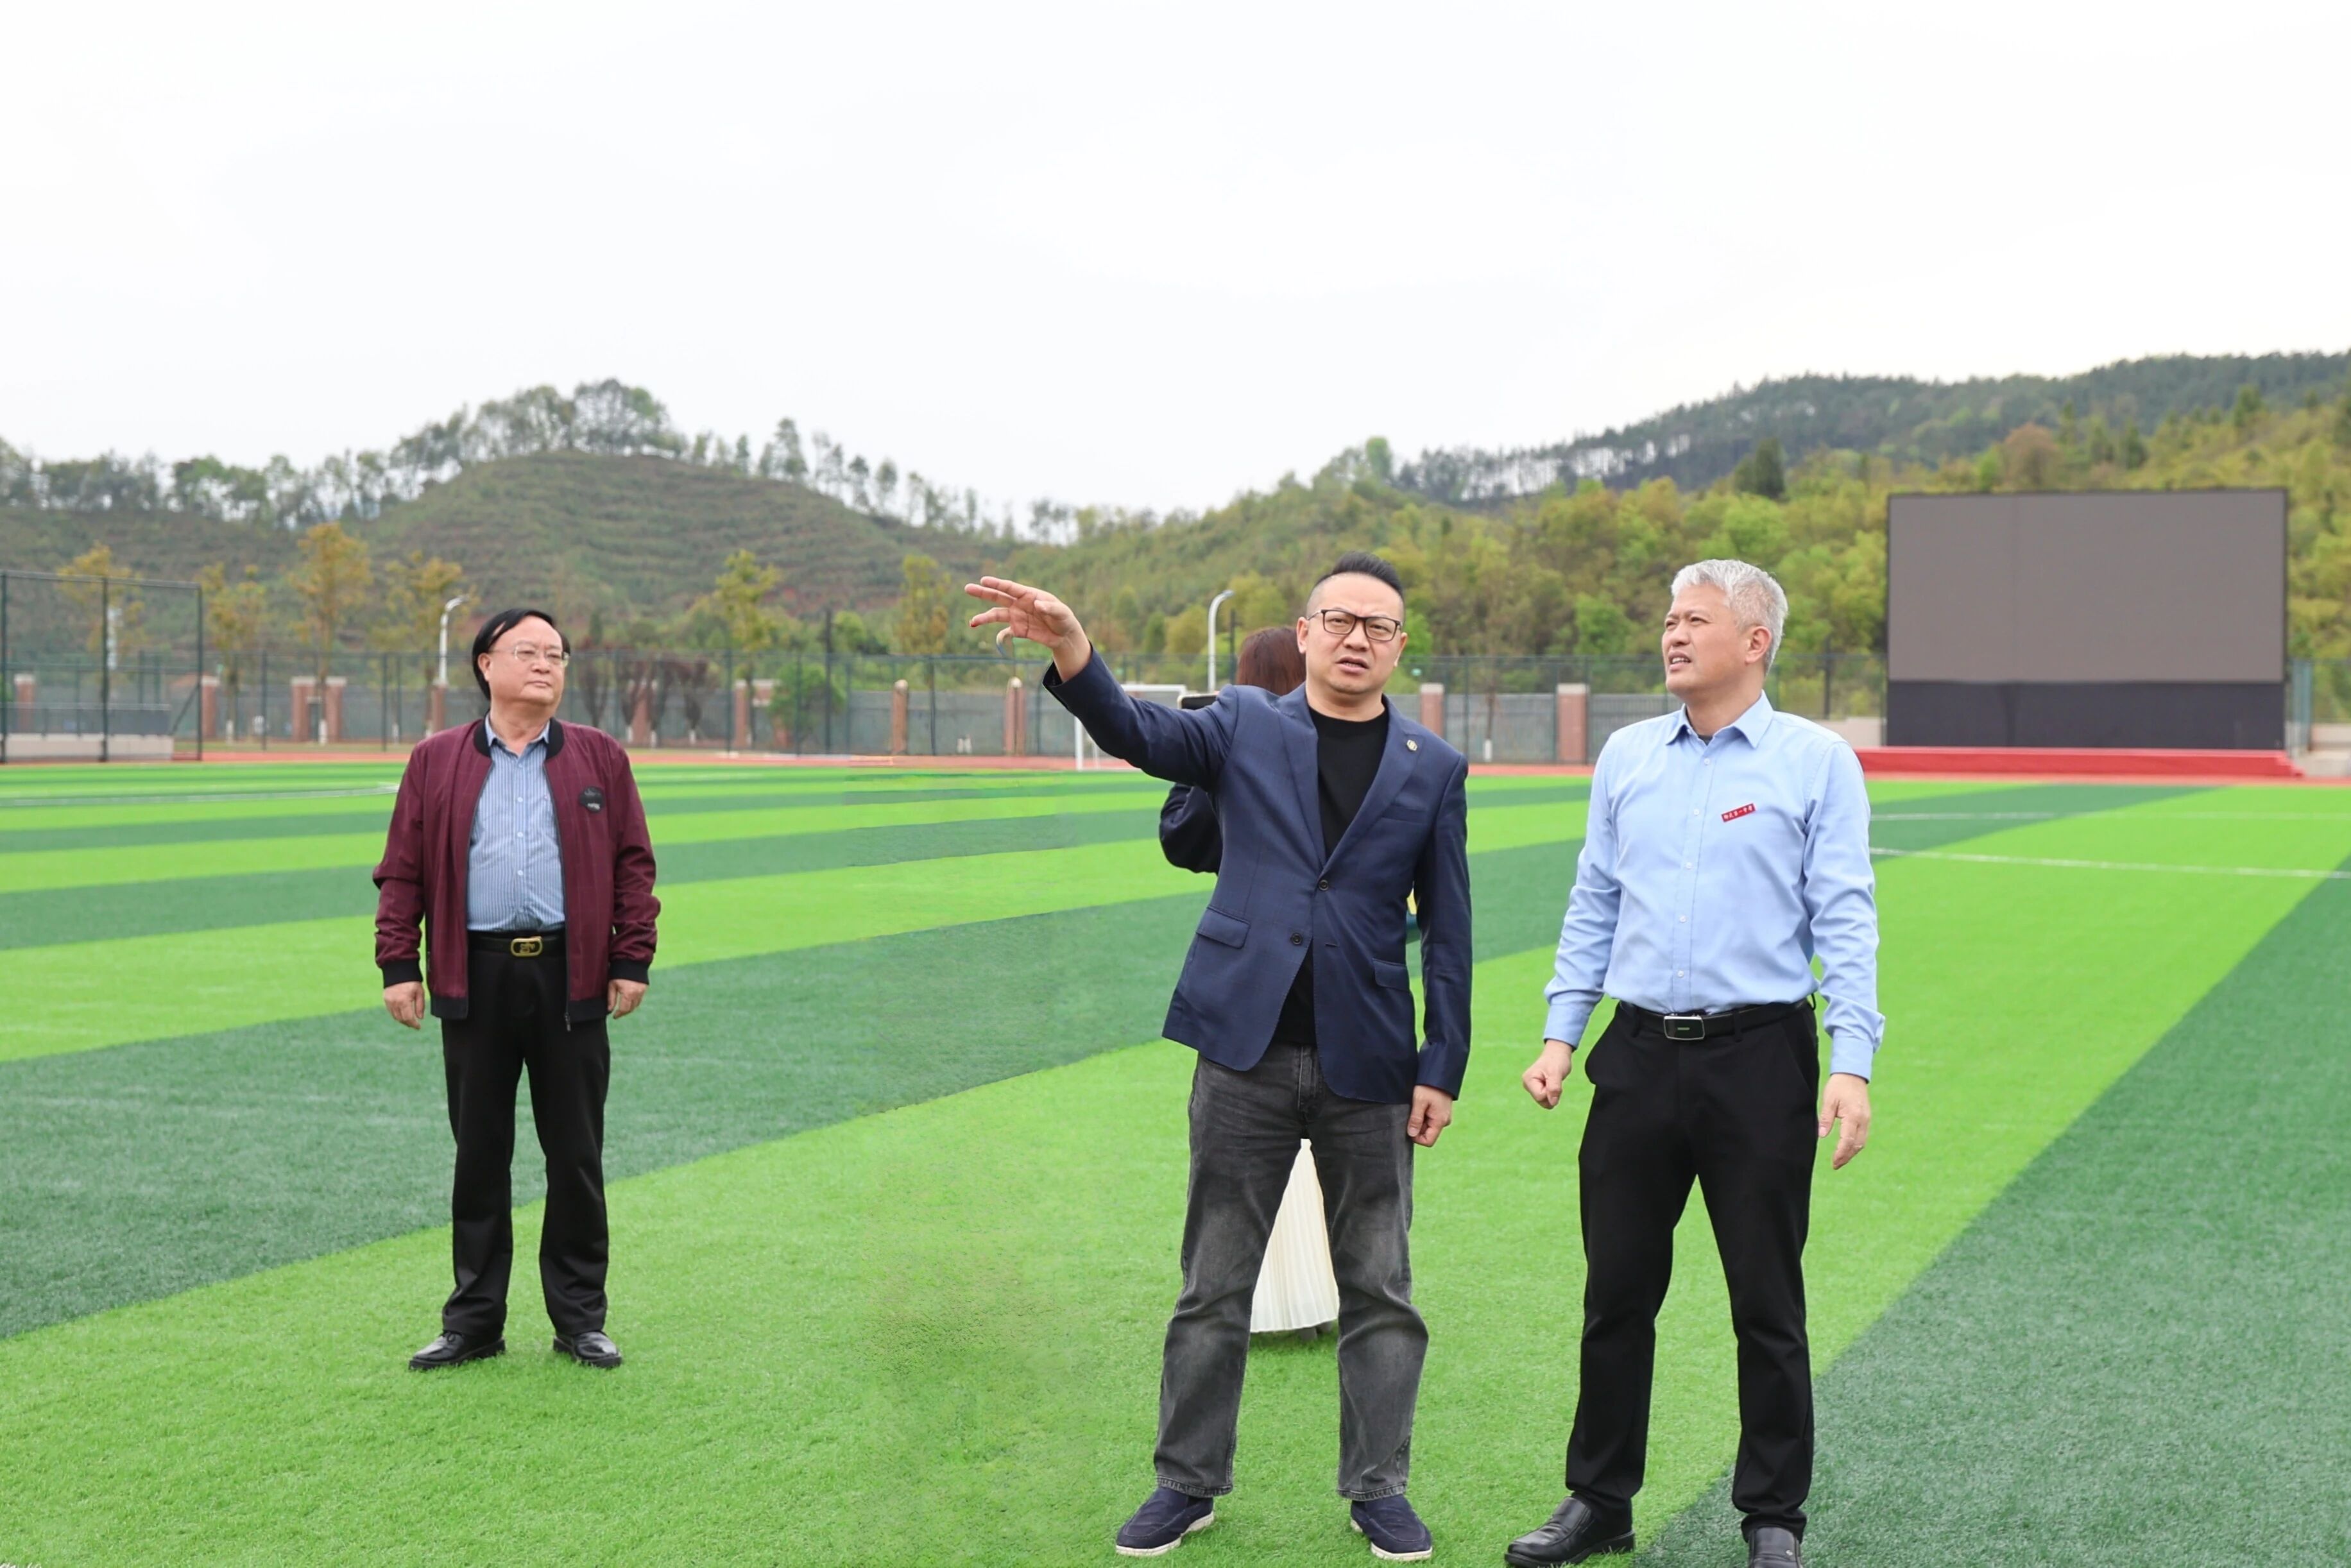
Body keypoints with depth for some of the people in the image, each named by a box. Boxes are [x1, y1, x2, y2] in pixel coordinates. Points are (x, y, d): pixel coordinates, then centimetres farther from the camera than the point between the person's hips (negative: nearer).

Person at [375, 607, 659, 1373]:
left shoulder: (600, 759, 8)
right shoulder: (435, 762, 8)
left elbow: (634, 865, 6)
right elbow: (402, 871, 5)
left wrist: (632, 962, -2)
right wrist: (398, 965, -3)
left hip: (571, 977, 0)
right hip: (475, 979, 0)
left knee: (576, 1158, 6)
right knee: (479, 1156, 7)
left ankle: (580, 1318, 16)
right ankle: (474, 1322, 17)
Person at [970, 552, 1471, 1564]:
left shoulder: (1431, 768, 5)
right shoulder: (1246, 727, 3)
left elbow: (1446, 928, 5)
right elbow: (1138, 734, -16)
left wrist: (1442, 1067, 1)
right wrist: (1072, 653, -35)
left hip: (1369, 1062, 1)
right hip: (1248, 1048, 0)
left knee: (1378, 1287, 8)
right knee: (1214, 1282, 8)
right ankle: (1188, 1482, 20)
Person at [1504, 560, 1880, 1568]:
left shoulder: (1816, 761, -2)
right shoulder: (1627, 757, 10)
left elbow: (1845, 920, -6)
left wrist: (1851, 1065, -14)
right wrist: (1560, 1034, 7)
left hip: (1759, 1059, -4)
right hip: (1639, 1057, 4)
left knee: (1767, 1303, 5)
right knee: (1617, 1292, 10)